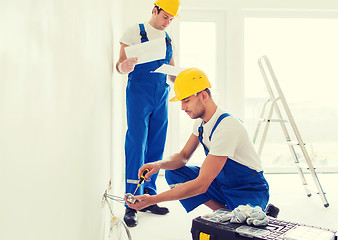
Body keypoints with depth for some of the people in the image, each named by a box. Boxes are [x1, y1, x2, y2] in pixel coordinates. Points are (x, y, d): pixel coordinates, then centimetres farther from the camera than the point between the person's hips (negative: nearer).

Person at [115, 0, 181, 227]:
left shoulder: (168, 39, 18)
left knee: (156, 147, 5)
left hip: (162, 96, 6)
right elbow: (120, 64, -2)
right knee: (136, 145, -10)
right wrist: (123, 67, -26)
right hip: (139, 92, -5)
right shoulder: (135, 31, 2)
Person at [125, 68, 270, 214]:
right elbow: (184, 156, 6)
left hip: (251, 192, -8)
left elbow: (201, 184, -32)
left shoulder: (226, 128, -31)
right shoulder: (201, 121, -2)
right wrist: (159, 164, -18)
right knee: (173, 173, -5)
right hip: (223, 183, 8)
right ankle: (226, 212, -1)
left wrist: (153, 200, -32)